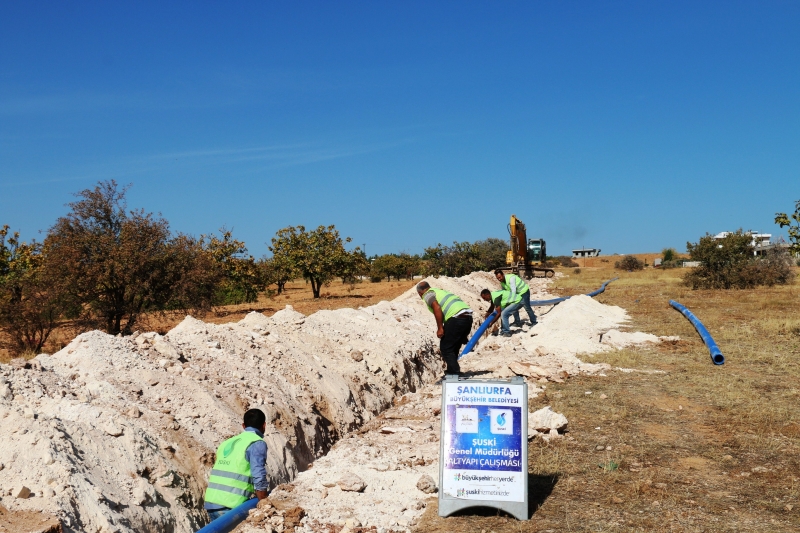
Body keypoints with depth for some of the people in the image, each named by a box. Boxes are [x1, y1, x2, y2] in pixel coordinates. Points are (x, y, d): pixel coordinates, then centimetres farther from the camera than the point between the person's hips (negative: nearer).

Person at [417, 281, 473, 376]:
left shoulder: (428, 295, 7)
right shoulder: (441, 291, 32)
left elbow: (437, 308, -14)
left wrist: (440, 328, -10)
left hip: (456, 318, -8)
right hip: (468, 318, 8)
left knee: (445, 348, 2)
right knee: (453, 348, 20)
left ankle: (455, 374, -4)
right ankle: (452, 373, 26)